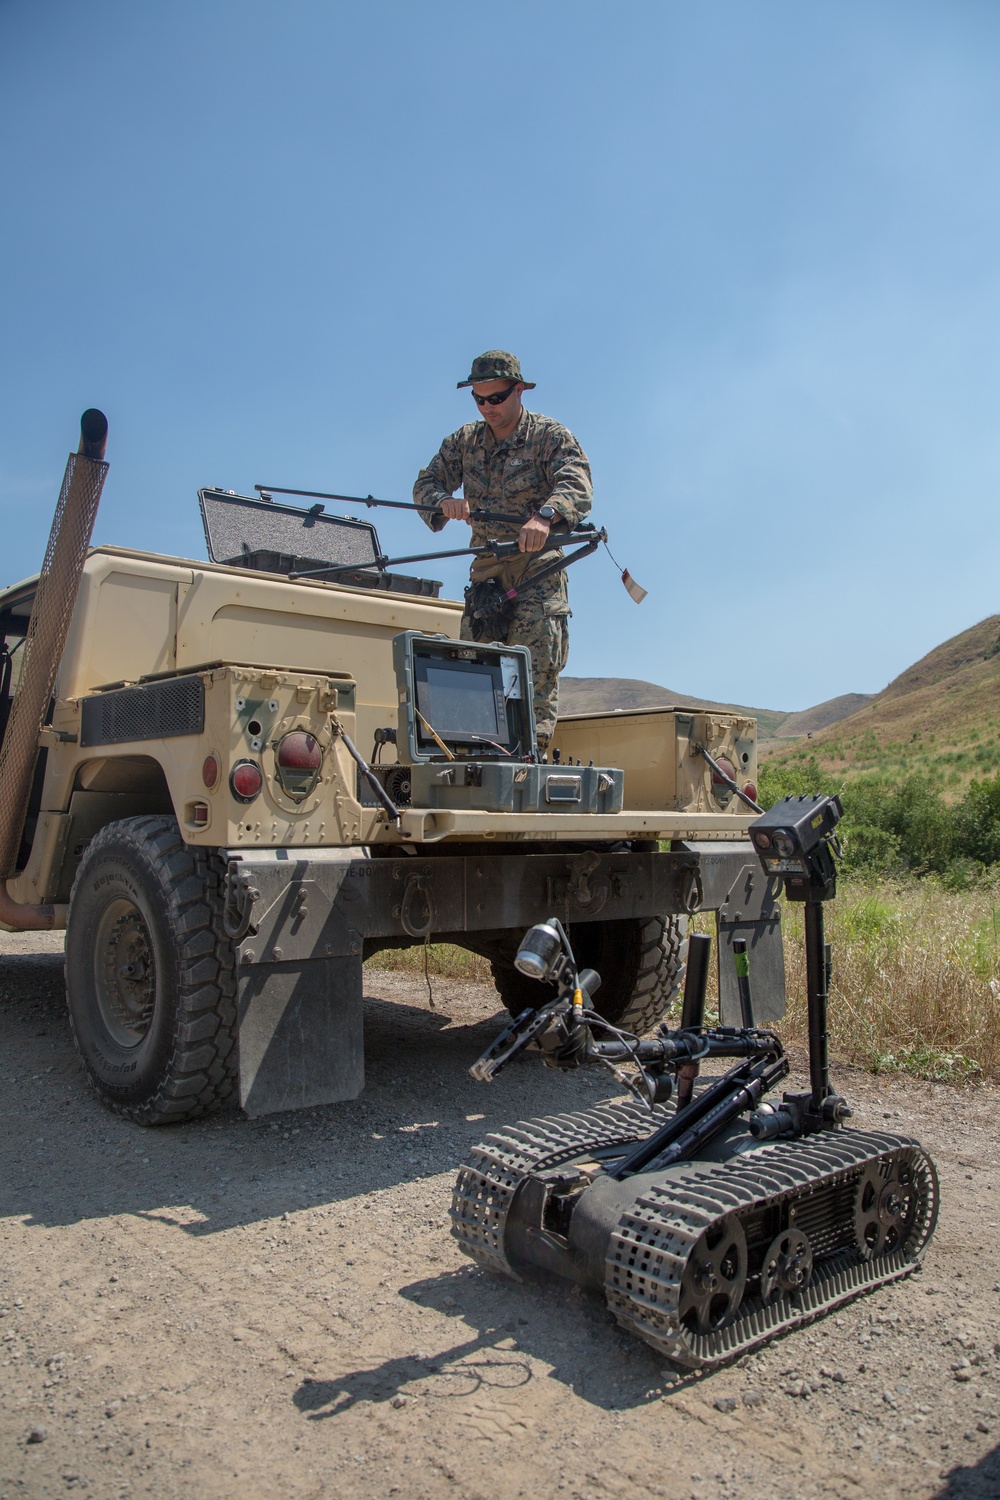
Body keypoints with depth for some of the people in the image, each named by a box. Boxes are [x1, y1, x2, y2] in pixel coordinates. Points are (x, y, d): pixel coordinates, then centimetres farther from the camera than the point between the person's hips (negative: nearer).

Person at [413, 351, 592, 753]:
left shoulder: (550, 436, -4)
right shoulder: (464, 440, 11)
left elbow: (577, 487, -21)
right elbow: (425, 484, 8)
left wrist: (543, 517, -43)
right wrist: (444, 501, -18)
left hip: (537, 570, -4)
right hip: (485, 569, 5)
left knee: (537, 666, -14)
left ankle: (533, 747, -12)